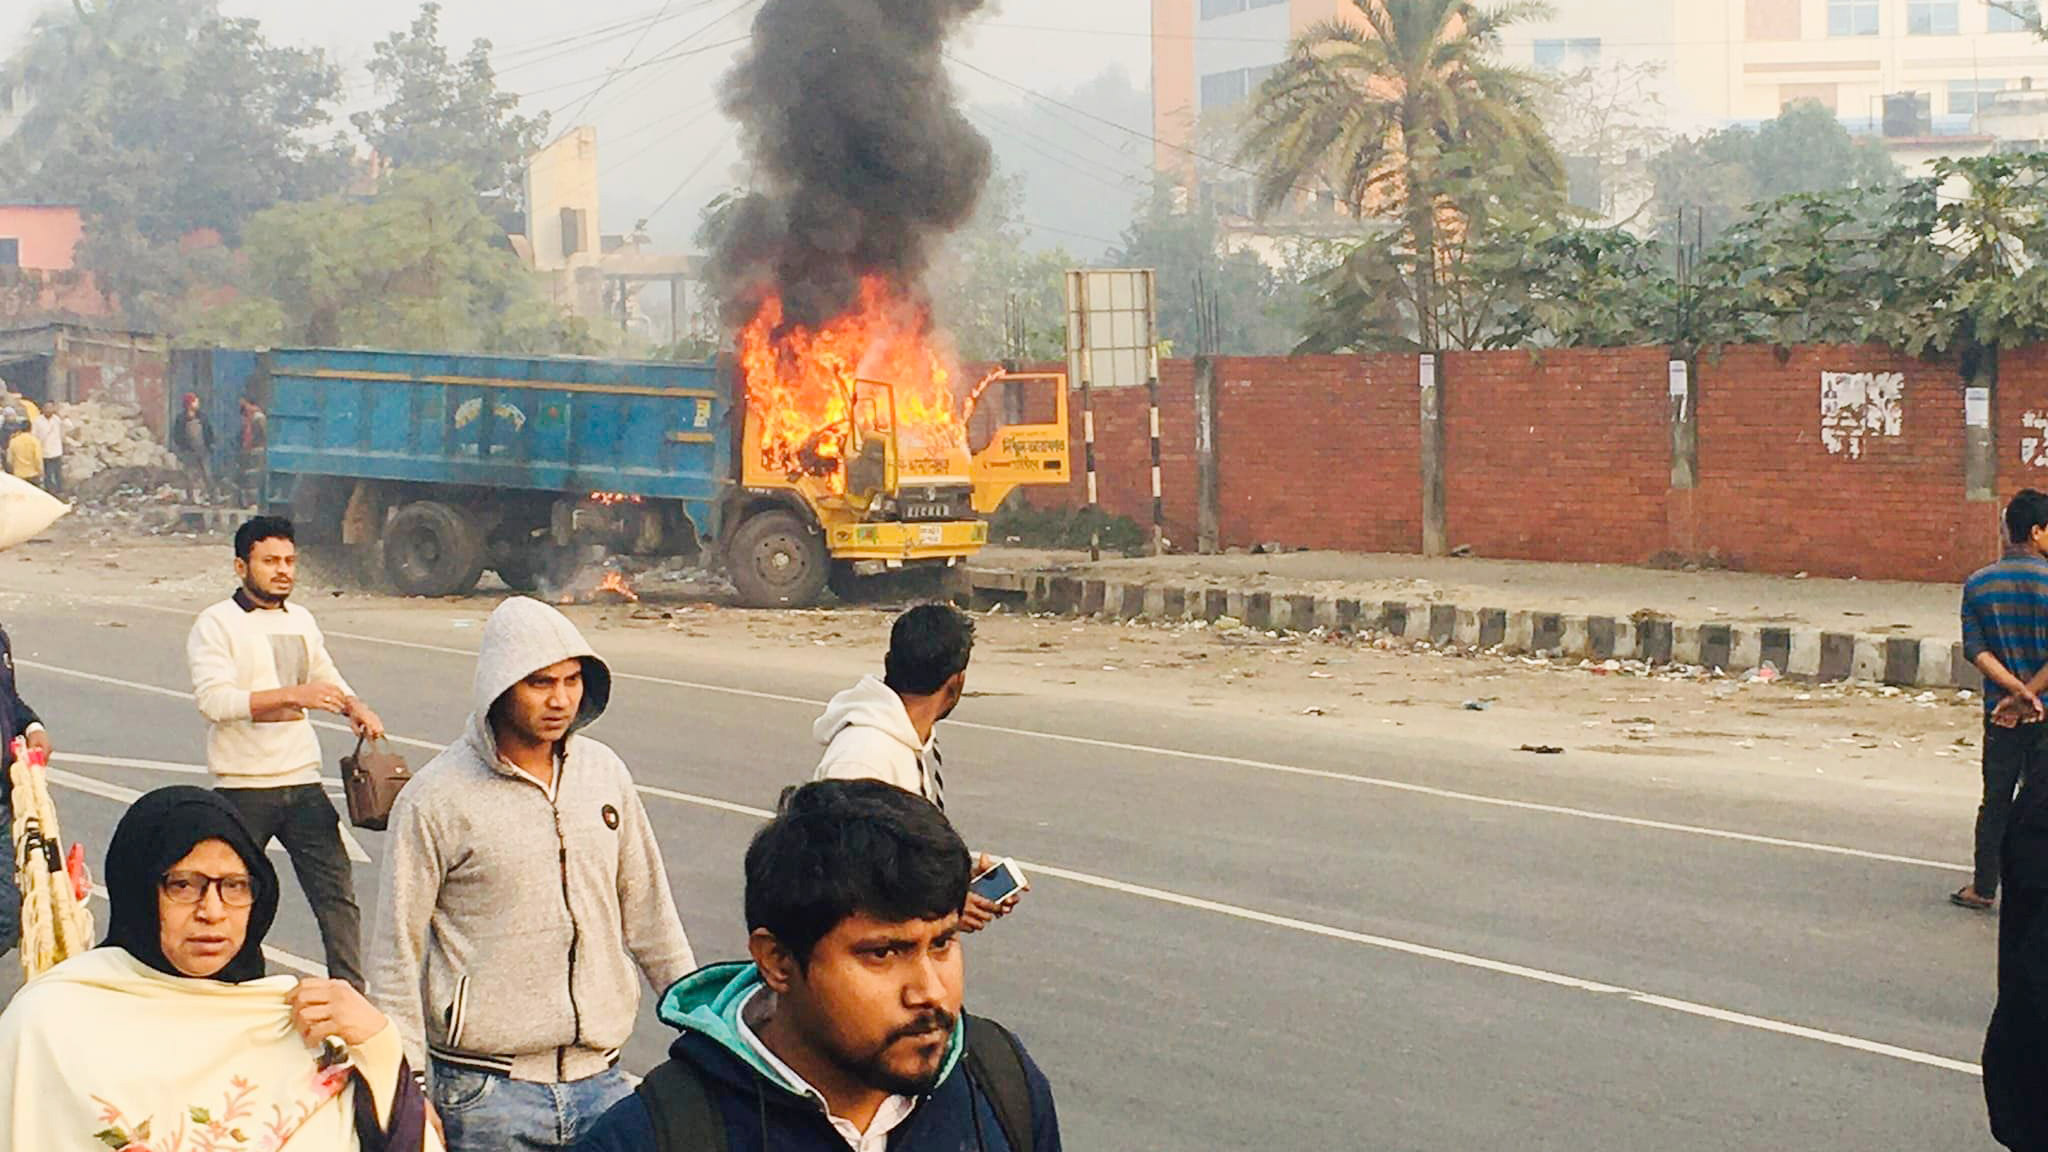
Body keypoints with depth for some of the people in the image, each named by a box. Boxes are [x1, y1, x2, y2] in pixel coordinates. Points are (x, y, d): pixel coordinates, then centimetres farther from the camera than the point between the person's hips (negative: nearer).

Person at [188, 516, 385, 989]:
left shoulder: (302, 621, 14)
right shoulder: (216, 624, -6)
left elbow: (327, 677, 30)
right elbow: (213, 699, -20)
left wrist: (354, 706, 8)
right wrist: (294, 694, -27)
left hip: (302, 781, 5)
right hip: (243, 789, -5)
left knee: (337, 891, -3)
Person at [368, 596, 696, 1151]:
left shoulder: (605, 773, 7)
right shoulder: (436, 799, -7)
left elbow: (648, 914, 18)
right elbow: (398, 955, -4)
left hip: (600, 1081, 4)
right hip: (486, 1094, -4)